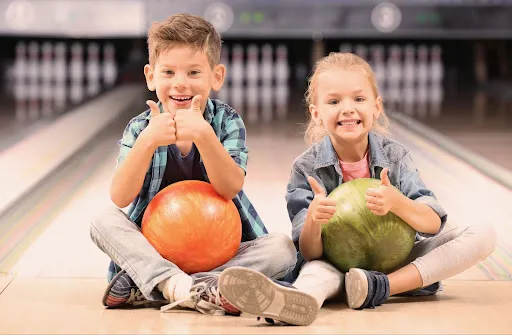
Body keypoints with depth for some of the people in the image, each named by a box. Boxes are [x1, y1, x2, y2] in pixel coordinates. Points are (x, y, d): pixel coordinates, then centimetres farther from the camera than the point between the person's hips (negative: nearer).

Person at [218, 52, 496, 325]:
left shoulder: (395, 156, -6)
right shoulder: (306, 168, -10)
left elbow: (434, 223, -15)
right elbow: (310, 254, -15)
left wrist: (397, 203, -37)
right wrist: (313, 220, -39)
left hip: (398, 263, 3)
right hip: (337, 264, -2)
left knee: (483, 236, -17)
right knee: (319, 271, -36)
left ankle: (380, 287, -31)